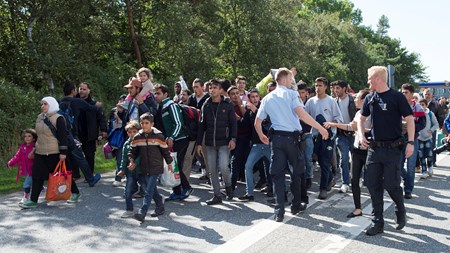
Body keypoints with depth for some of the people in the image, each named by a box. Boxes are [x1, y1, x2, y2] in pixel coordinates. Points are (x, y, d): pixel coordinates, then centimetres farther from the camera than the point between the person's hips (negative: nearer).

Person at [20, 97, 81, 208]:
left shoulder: (58, 118, -11)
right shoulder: (40, 118, 12)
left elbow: (63, 136, -15)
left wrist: (63, 152, -19)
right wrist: (36, 148, 22)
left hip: (55, 153, -7)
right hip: (40, 153, 7)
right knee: (37, 176, 2)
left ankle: (75, 193, 23)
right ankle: (33, 200, 6)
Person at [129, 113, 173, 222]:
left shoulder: (158, 136, -9)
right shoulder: (137, 137, 2)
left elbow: (165, 150, 1)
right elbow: (133, 151, 13)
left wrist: (169, 163, 7)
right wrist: (132, 161, -4)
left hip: (156, 168, -5)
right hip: (145, 168, 5)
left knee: (149, 190, -10)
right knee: (153, 189, 14)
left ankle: (142, 212, -14)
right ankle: (160, 207, 30)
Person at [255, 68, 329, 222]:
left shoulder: (267, 98, 11)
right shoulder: (291, 94, -4)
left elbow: (257, 123, 11)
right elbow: (301, 113, -19)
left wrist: (261, 136, 29)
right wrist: (320, 128, -17)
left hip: (276, 137, 4)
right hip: (292, 137, -4)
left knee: (277, 173, 4)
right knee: (297, 171, 14)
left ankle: (279, 211, -1)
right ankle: (296, 205, 24)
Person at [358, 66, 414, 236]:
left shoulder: (396, 97, -7)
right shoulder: (369, 98, 8)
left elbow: (409, 119, -7)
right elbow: (362, 119, 19)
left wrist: (411, 142, -15)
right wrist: (361, 135, 2)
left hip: (392, 148, -5)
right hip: (374, 148, 5)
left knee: (391, 184, -6)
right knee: (372, 184, 3)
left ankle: (401, 211, 26)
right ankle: (378, 223, 12)